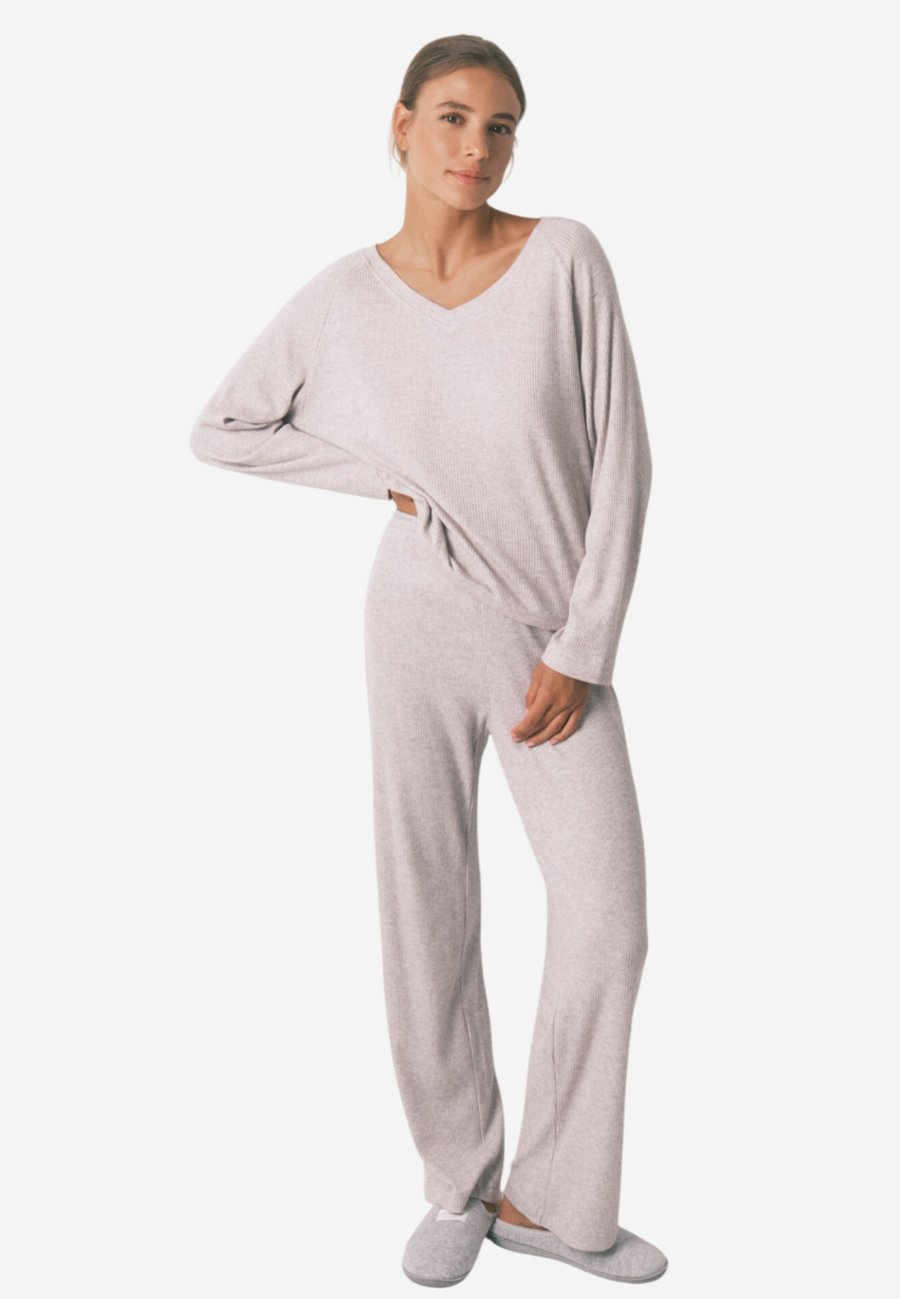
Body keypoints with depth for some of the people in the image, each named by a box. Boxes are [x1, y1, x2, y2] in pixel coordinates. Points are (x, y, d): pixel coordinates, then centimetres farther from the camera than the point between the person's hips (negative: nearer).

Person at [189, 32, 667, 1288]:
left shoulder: (567, 256, -7)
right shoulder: (343, 297, -3)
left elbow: (622, 460, -8)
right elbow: (221, 430, 8)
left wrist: (582, 652, -11)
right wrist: (385, 477, -4)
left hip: (559, 642, 0)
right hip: (422, 622, 0)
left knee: (608, 919, -7)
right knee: (430, 912, 4)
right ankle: (460, 1182, 25)